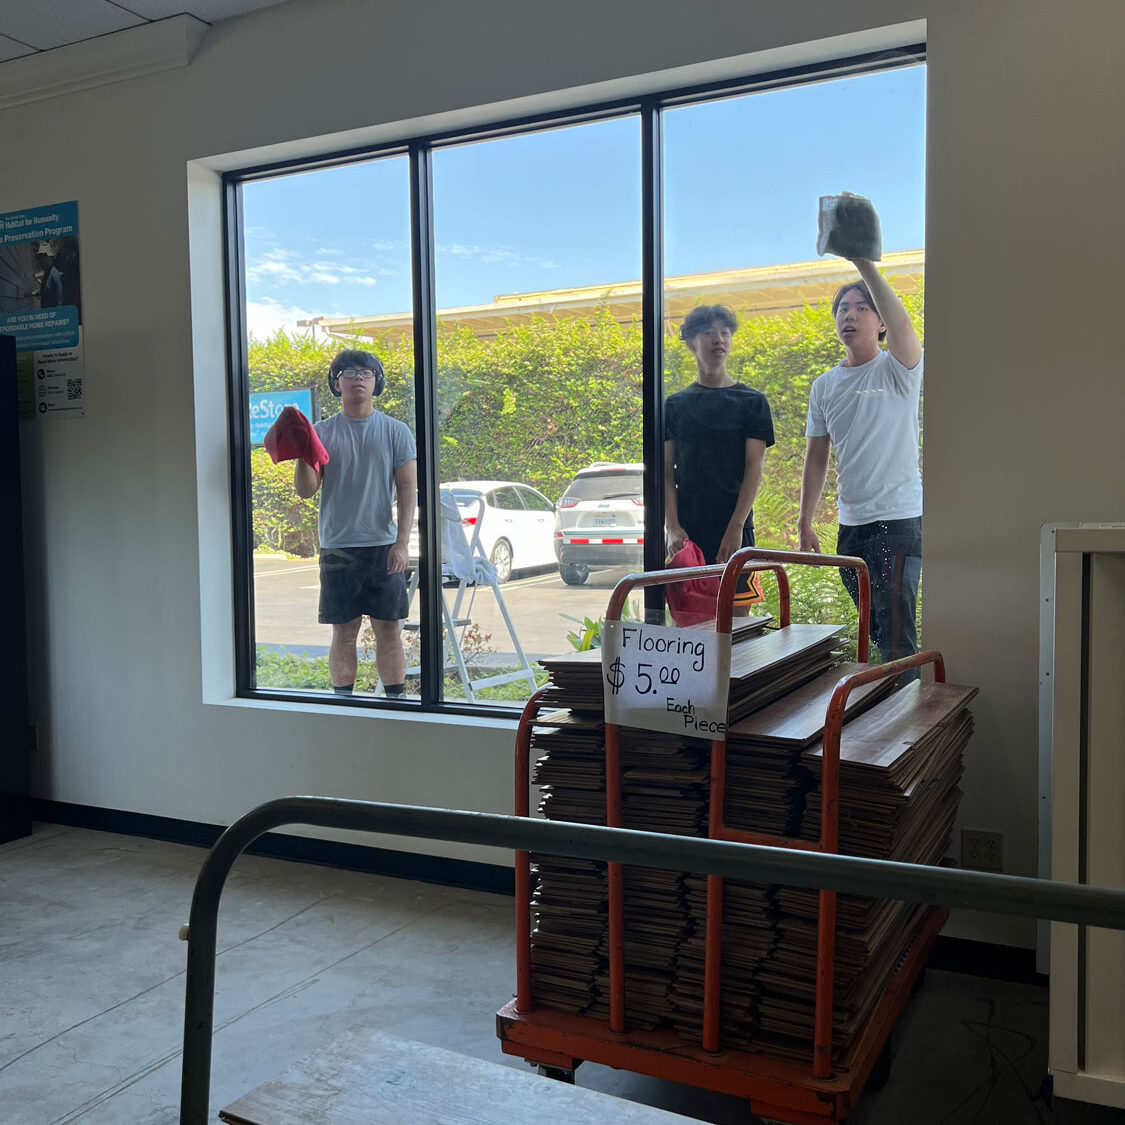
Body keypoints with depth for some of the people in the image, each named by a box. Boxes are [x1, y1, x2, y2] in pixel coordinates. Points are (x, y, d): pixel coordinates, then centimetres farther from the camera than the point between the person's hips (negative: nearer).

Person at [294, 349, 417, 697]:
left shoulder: (396, 432, 4)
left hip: (384, 547, 0)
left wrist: (401, 543, -9)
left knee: (389, 630, 4)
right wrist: (302, 456, -17)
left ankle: (395, 702, 13)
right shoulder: (322, 432, 5)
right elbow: (306, 490, 2)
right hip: (338, 548, 0)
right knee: (344, 633, 5)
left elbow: (408, 491, 0)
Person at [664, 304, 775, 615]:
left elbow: (754, 468, -1)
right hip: (687, 530, 1)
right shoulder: (675, 405, 10)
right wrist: (673, 527, -8)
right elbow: (666, 472, 5)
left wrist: (736, 527, -12)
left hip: (735, 528, -1)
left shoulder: (752, 401, 6)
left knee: (738, 613, -2)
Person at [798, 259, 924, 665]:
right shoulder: (824, 386, 12)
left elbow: (900, 323, -28)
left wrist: (865, 264, -35)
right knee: (875, 631, 14)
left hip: (899, 518, -6)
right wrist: (804, 523, 11)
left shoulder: (898, 370, -4)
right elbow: (817, 457, 14)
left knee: (897, 631, -10)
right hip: (850, 524, 6)